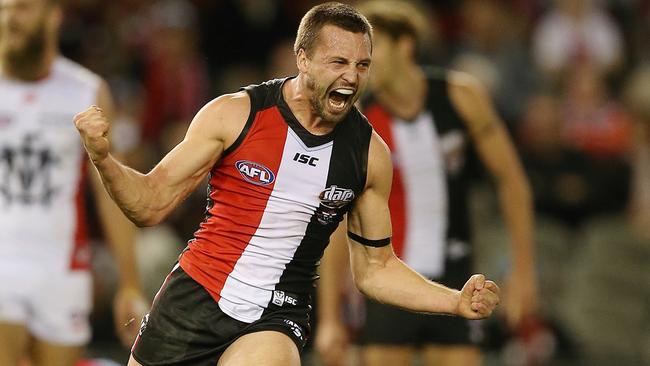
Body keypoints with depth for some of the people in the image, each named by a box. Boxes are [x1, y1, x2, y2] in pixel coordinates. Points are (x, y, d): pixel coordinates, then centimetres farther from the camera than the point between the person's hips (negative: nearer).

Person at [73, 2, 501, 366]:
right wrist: (103, 158, -20)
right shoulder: (235, 114, -7)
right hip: (193, 299, 0)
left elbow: (375, 267, 10)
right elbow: (151, 205, -2)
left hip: (274, 319, 0)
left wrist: (458, 302, -2)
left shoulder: (369, 153, 0)